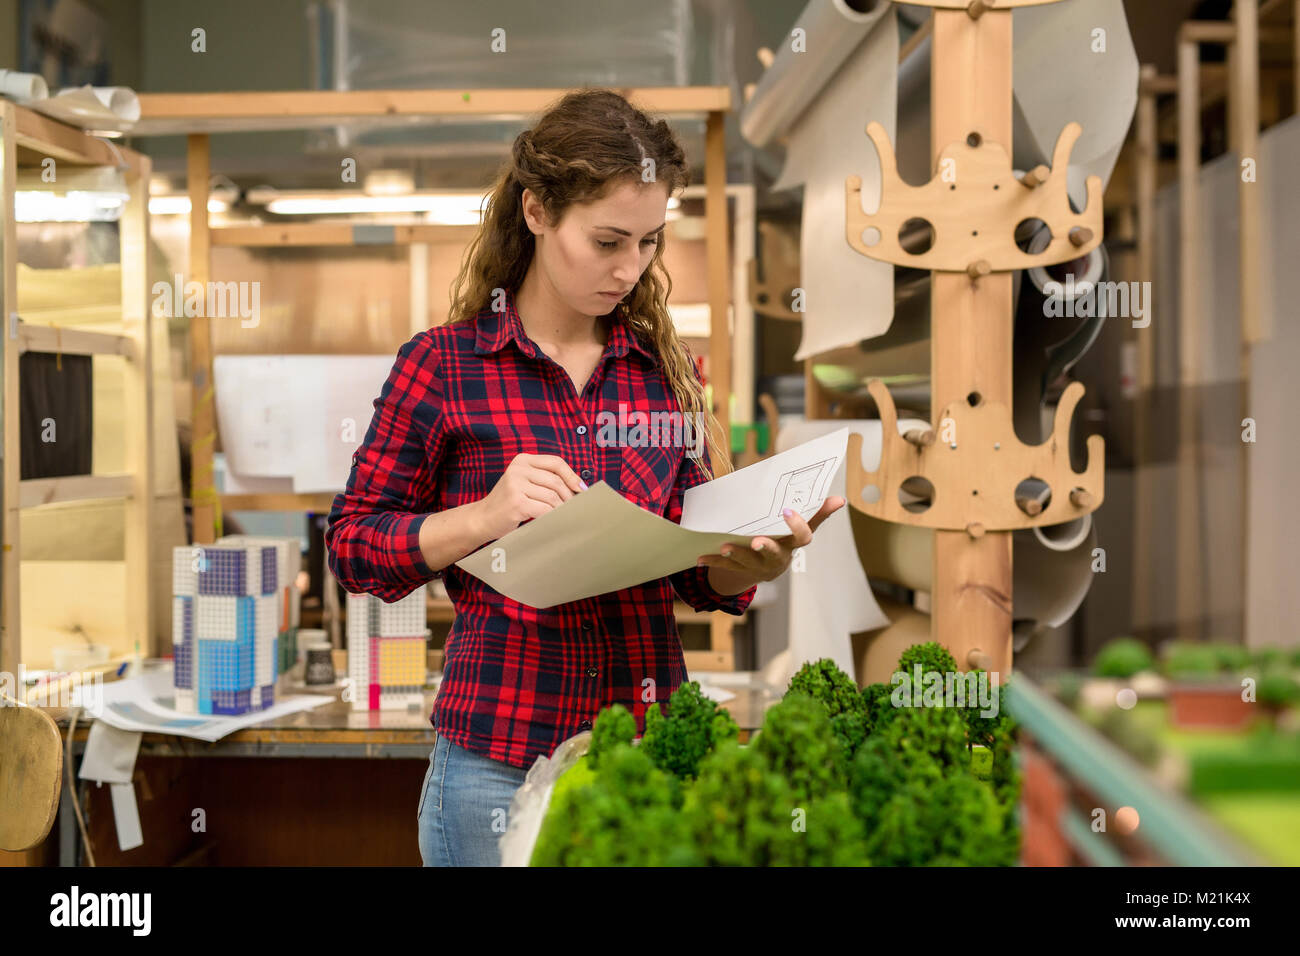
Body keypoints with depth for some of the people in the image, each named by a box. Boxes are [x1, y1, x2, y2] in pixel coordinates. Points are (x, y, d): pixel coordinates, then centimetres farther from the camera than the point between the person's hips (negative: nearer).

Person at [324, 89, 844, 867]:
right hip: (500, 762, -3)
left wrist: (753, 561, -11)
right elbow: (353, 544, -2)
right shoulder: (444, 364, -3)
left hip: (653, 745, 3)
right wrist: (484, 517, -18)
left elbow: (697, 573, 11)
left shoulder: (667, 368, 8)